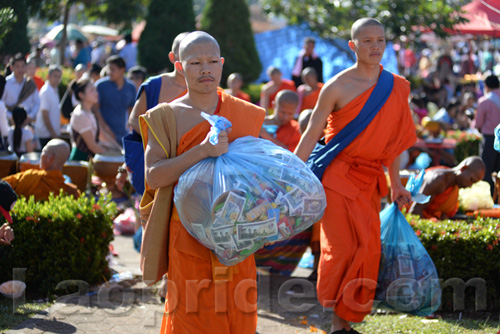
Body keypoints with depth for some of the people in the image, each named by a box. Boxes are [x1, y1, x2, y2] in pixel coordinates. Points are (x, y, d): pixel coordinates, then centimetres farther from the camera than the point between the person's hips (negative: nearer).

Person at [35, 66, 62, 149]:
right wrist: (53, 133, -16)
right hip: (46, 134, -8)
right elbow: (45, 115, -17)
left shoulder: (55, 90, 13)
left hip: (54, 132, 8)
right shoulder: (46, 91, -14)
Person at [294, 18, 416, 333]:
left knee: (367, 249, 2)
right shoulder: (337, 87, -8)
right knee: (343, 248, -8)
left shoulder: (397, 88, 6)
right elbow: (311, 135, -5)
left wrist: (396, 183, 16)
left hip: (370, 180, 5)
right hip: (338, 176, -5)